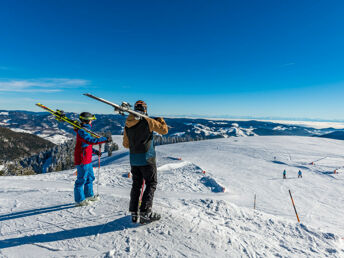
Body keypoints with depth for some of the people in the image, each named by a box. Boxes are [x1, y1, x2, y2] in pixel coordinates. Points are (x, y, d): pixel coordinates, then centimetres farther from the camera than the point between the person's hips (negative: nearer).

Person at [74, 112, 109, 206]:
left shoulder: (85, 130, 15)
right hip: (82, 160, -10)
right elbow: (91, 141, -32)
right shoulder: (81, 131, -17)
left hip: (87, 159, 10)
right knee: (81, 179, 0)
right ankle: (79, 200, 12)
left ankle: (89, 195, 33)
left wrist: (94, 151, 15)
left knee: (90, 177, 19)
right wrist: (105, 139, -30)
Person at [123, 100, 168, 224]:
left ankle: (134, 213, 18)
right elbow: (164, 130, -3)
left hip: (134, 160, 6)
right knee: (151, 184, 6)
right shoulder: (148, 121, -11)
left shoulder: (127, 124, 5)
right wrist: (161, 121, 16)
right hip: (147, 159, -5)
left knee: (136, 185, 14)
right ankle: (145, 212, 3)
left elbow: (125, 144, 11)